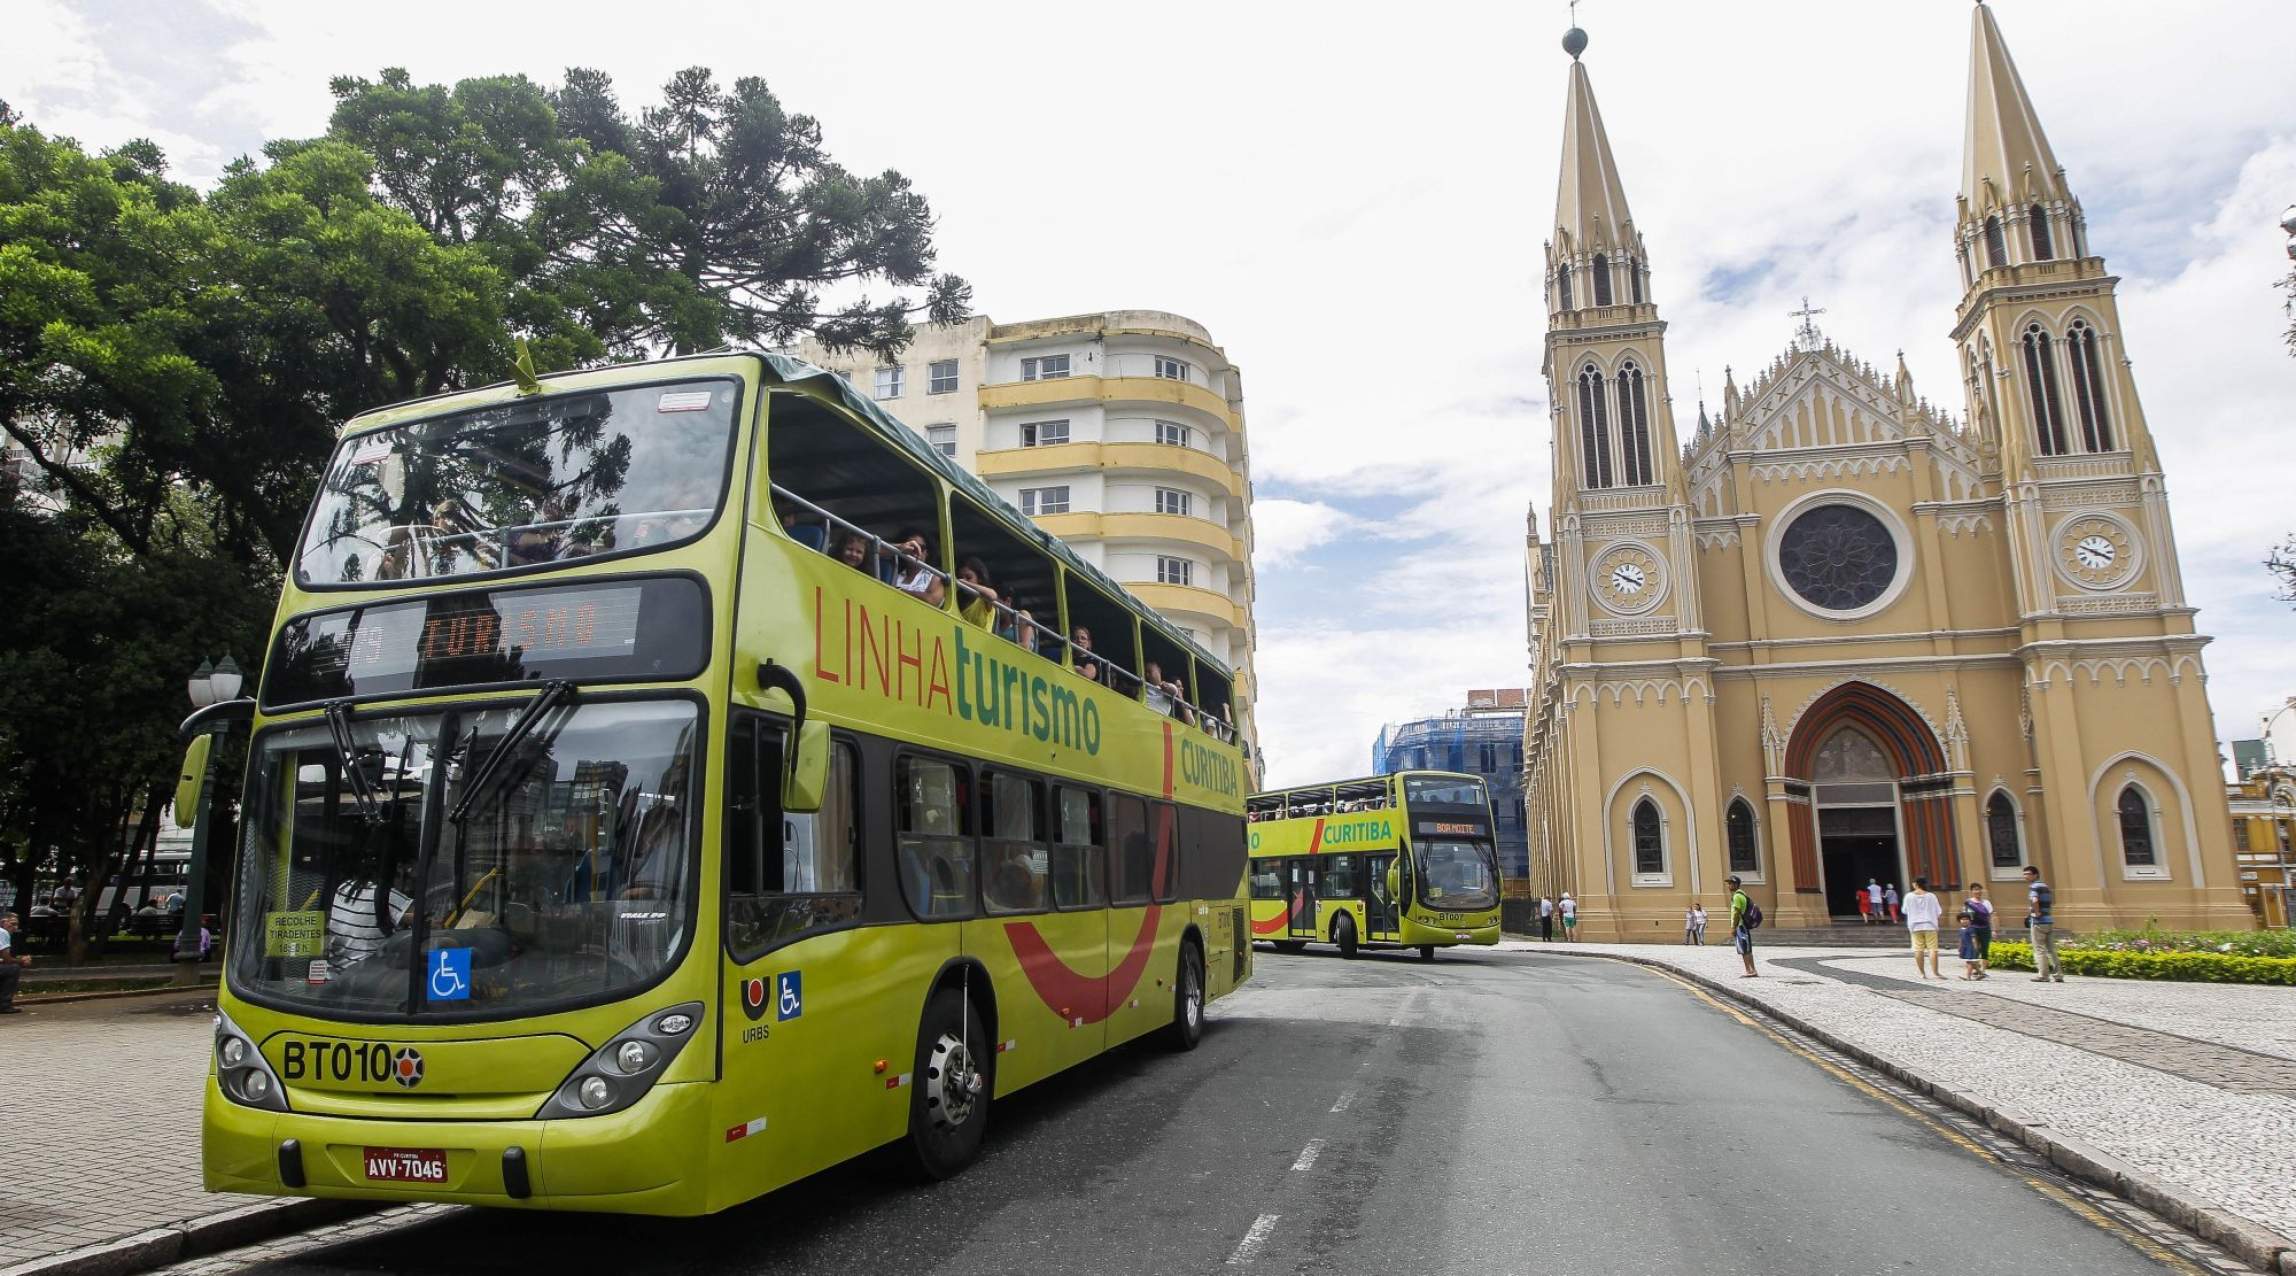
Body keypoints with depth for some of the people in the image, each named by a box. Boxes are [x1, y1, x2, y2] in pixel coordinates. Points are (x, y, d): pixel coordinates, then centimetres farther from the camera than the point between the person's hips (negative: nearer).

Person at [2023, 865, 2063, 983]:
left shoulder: (2034, 886, -11)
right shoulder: (2045, 886, 16)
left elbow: (2034, 901, -28)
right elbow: (2052, 902, 26)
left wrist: (2037, 912, -16)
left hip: (2038, 921, -8)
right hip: (2050, 921, 8)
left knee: (2039, 949, -2)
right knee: (2051, 949, 12)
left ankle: (2043, 975, -1)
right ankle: (2058, 974, 11)